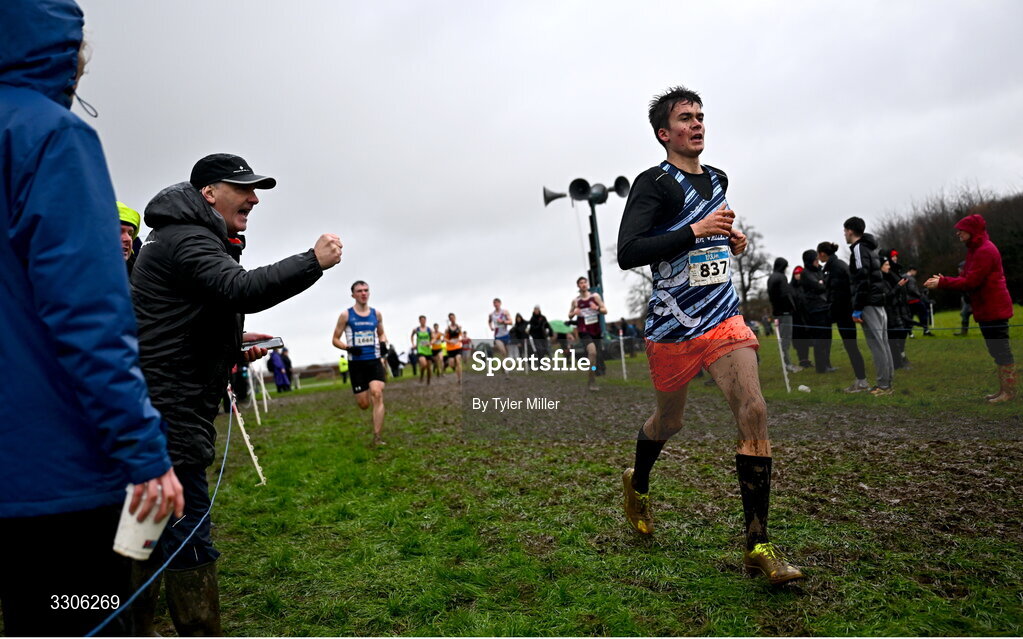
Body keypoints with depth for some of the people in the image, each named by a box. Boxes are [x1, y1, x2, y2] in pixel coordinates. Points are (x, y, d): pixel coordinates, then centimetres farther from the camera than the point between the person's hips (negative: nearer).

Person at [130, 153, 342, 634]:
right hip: (169, 409, -11)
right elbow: (244, 289, -31)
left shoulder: (190, 238, 21)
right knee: (188, 537, -6)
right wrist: (314, 261, -24)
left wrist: (235, 342, 12)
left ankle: (132, 629, 31)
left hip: (161, 407, 11)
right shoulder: (186, 239, -13)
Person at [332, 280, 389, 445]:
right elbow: (335, 339, 3)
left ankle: (377, 438, -18)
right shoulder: (346, 315, -2)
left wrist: (383, 343, 1)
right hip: (356, 363, -1)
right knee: (364, 404, 0)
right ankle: (380, 408, 40)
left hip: (375, 361, 1)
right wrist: (348, 348, -17)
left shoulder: (376, 314, 7)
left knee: (377, 393, -21)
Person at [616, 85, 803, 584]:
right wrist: (696, 231, -24)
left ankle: (758, 545, -6)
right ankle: (638, 486, 45)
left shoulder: (717, 179, 14)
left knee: (753, 412, -13)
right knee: (669, 421, 12)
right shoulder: (653, 183, -8)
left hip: (724, 317, 5)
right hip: (672, 325, -5)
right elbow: (627, 253, -20)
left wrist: (729, 241, 10)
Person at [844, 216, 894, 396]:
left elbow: (862, 280, -17)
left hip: (869, 304, -10)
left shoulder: (859, 249, -9)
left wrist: (857, 309, -17)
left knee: (876, 344, -8)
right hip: (879, 301, 10)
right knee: (883, 342, 10)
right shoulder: (870, 248, 20)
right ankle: (888, 381, 15)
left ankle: (883, 385, -7)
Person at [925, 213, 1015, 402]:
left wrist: (942, 283, -19)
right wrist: (943, 281, -4)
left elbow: (970, 282, -22)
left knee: (1002, 352, -4)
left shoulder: (985, 251, -18)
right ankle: (1003, 389, 23)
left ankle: (1009, 391, 3)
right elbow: (967, 279, 11)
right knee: (997, 352, 15)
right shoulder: (976, 250, 15)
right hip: (987, 309, 10)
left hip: (994, 309, -10)